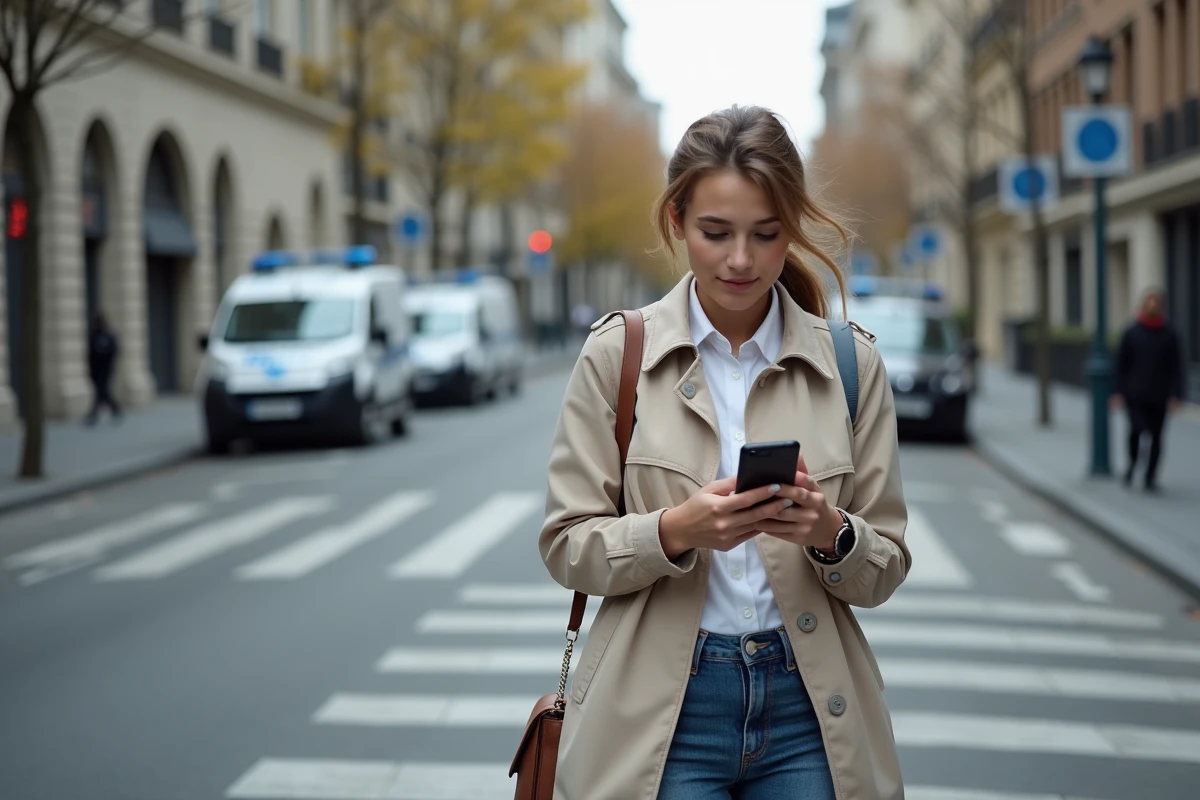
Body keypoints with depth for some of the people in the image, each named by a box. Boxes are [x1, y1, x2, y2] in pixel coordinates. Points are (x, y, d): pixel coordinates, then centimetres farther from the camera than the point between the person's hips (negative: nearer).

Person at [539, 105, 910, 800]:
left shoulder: (852, 362, 1)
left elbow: (884, 571, 4)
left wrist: (831, 532, -17)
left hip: (807, 712, 2)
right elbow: (568, 547, -3)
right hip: (661, 713, -1)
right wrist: (676, 530, -20)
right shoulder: (616, 353, -2)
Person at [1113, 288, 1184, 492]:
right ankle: (1133, 462, 12)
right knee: (1137, 428, -16)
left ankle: (1150, 477, 16)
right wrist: (1118, 391, -4)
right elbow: (1121, 364, 2)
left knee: (1156, 436, 4)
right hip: (1135, 394, -1)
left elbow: (1176, 367, 1)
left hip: (1159, 396, 1)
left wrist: (1175, 395, -6)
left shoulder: (1169, 335, 1)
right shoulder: (1131, 332, 0)